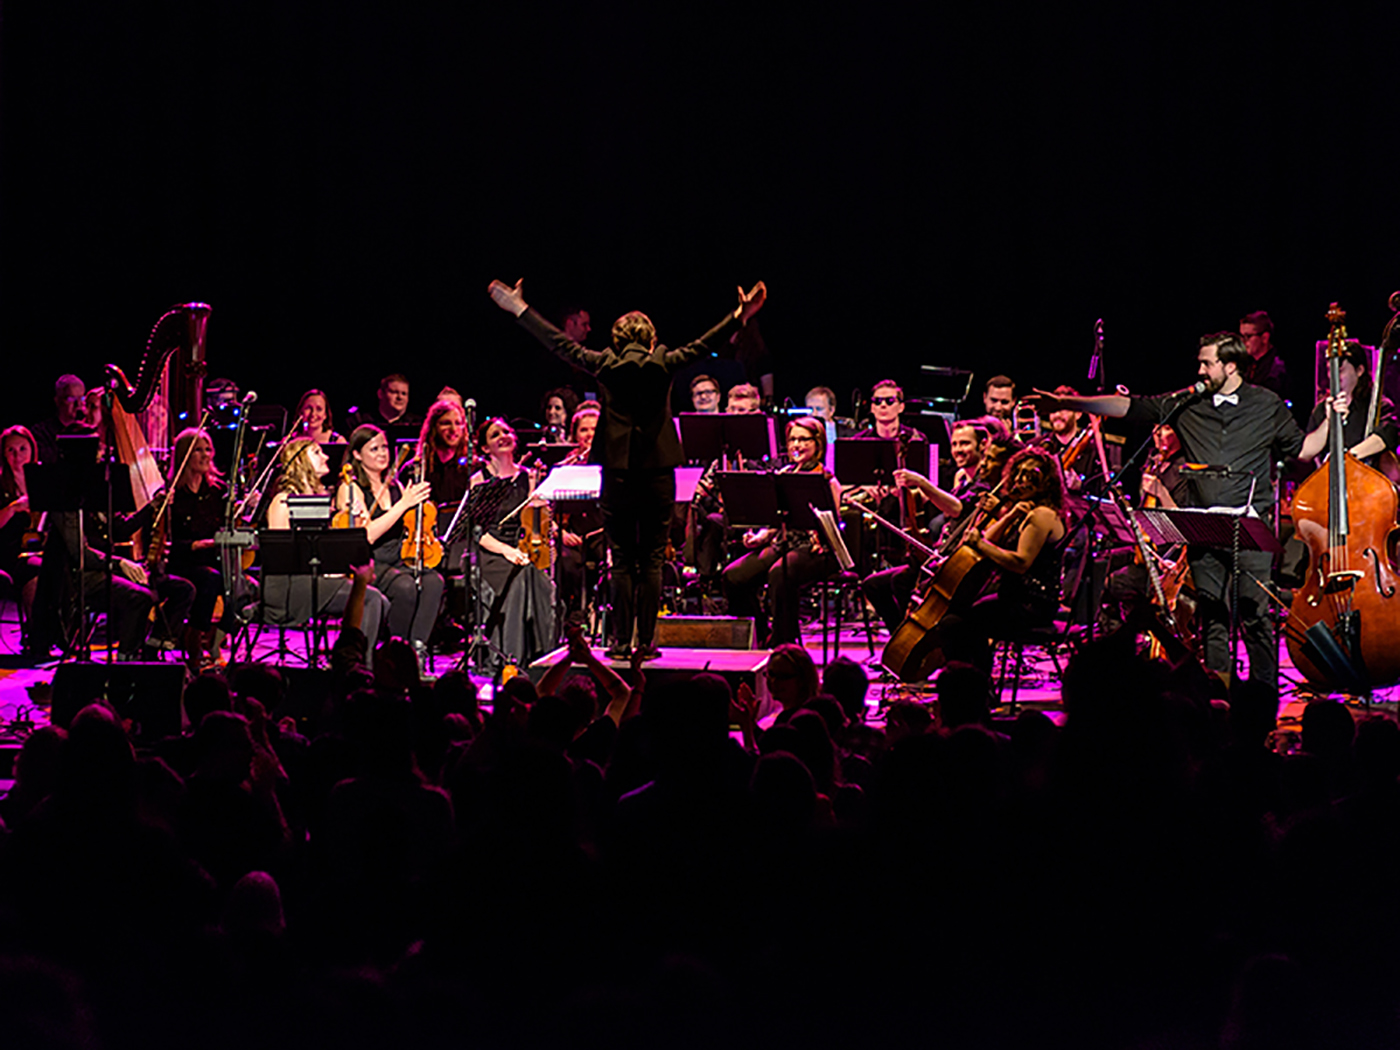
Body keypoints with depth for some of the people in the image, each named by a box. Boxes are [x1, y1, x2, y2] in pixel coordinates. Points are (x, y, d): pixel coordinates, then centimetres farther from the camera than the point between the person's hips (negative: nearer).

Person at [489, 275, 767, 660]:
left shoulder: (606, 366, -1)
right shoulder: (664, 366, -2)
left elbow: (560, 343, 5)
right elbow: (702, 345, 5)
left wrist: (520, 309, 14)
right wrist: (741, 315, 12)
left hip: (618, 474, 0)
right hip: (658, 473, 0)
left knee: (622, 561, 5)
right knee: (652, 560, 4)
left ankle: (622, 640, 5)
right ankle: (646, 641, 3)